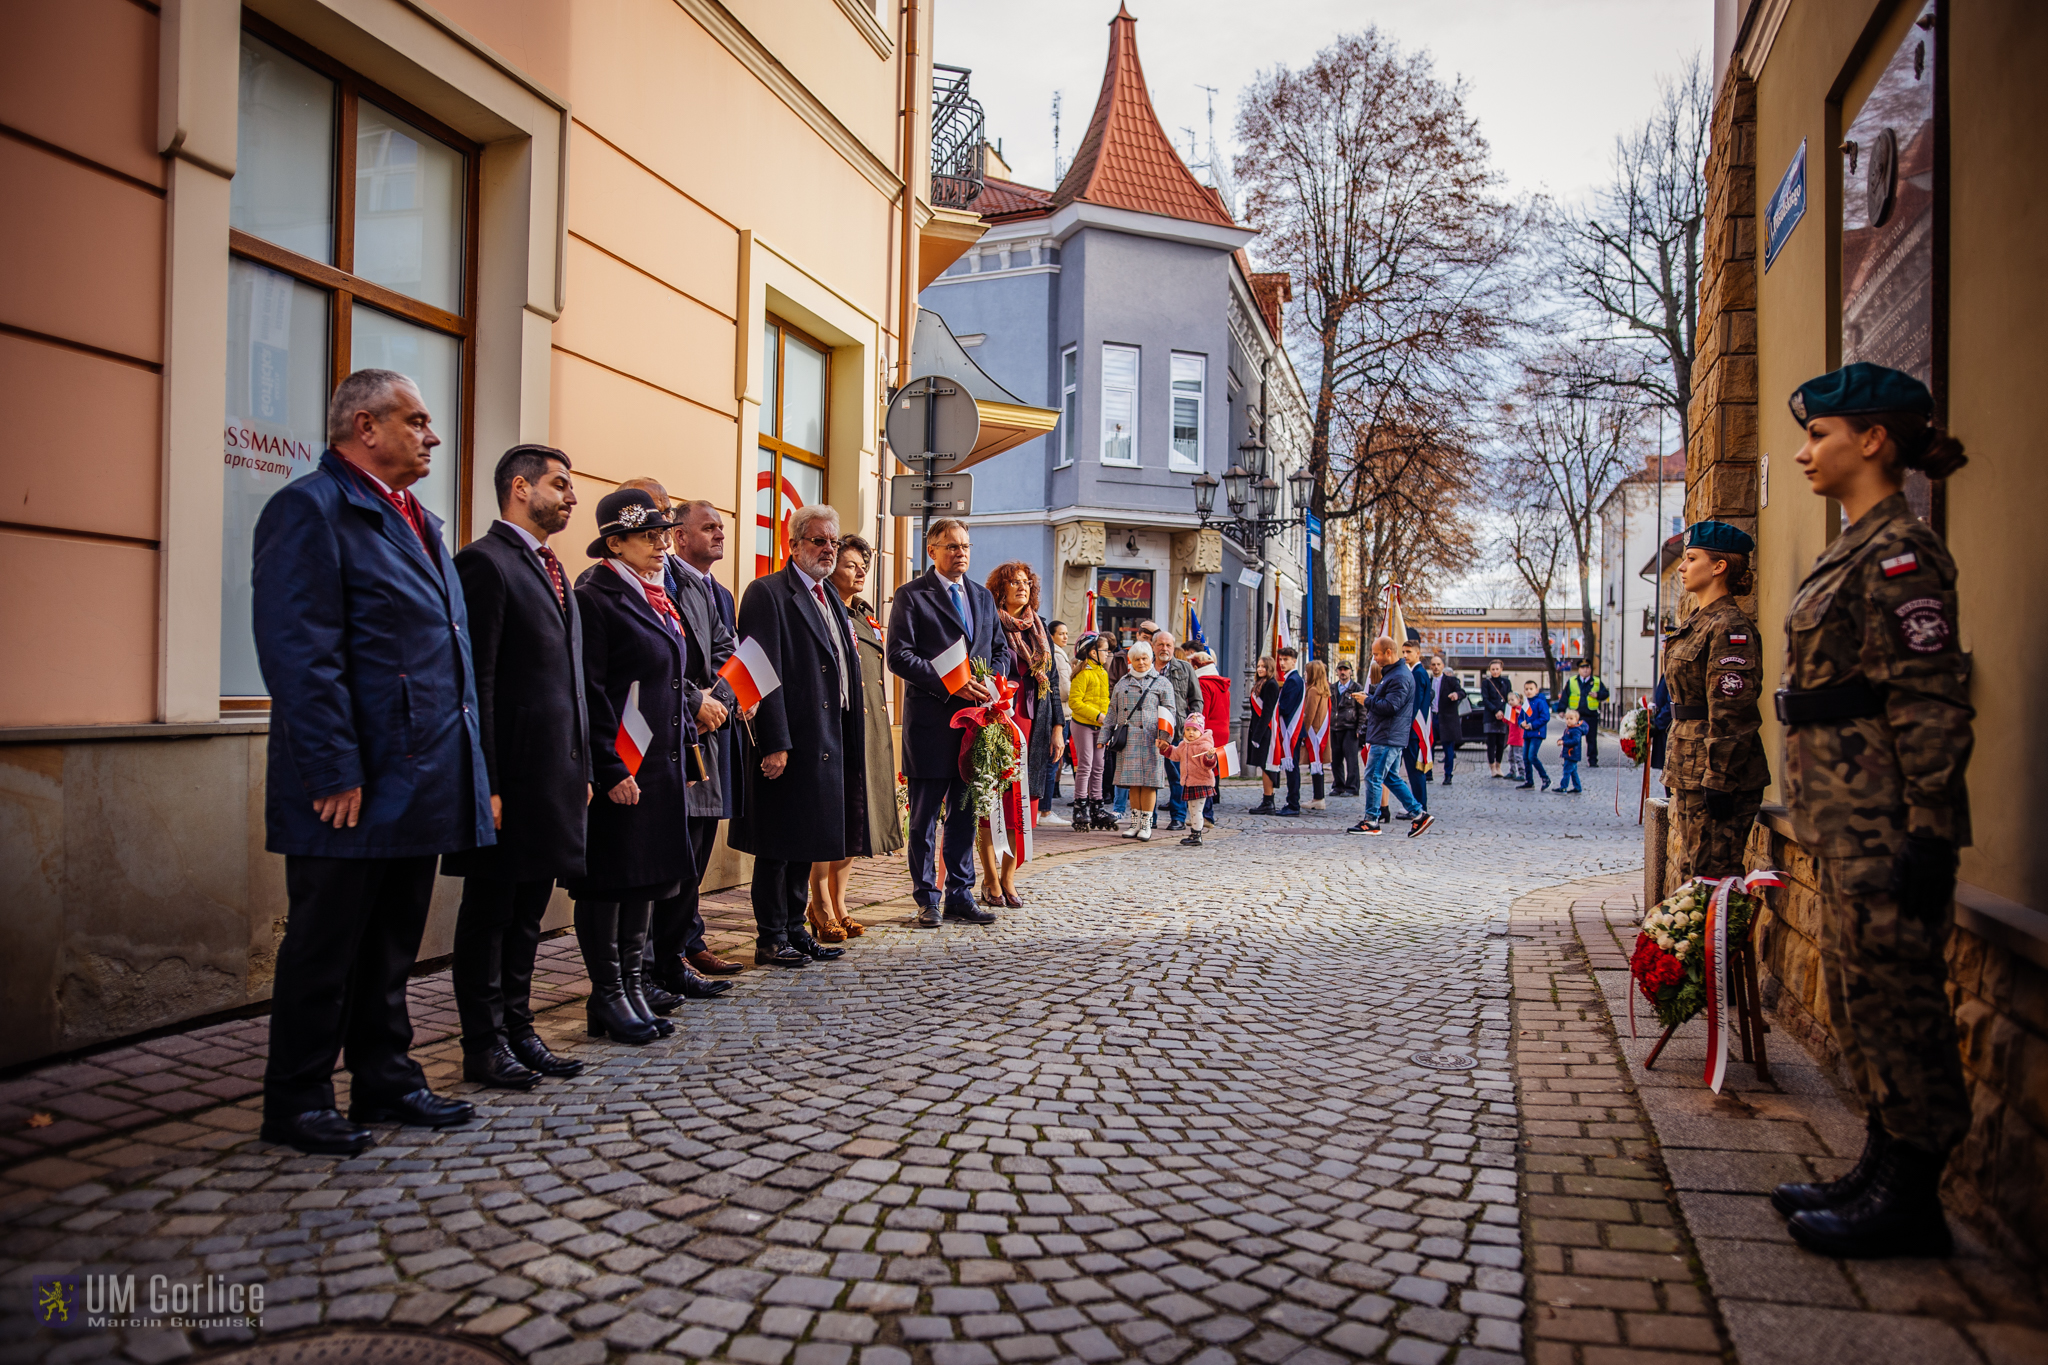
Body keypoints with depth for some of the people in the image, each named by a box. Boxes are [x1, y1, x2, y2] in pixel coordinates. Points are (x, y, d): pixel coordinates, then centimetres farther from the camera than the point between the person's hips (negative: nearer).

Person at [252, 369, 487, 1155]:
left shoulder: (418, 521, 18)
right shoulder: (311, 508, -10)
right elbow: (299, 651, -18)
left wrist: (467, 763, 14)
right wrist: (335, 773, -21)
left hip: (418, 783, 8)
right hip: (353, 790, -8)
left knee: (393, 945, 16)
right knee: (324, 948, 4)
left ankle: (386, 1081, 28)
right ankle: (296, 1104, 17)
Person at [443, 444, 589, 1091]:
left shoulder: (550, 570, 18)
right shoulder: (484, 561, -10)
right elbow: (476, 683, -16)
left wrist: (582, 770, 16)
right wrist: (485, 785, -19)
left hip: (555, 777, 9)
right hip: (512, 777, -9)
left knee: (527, 913, 15)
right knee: (489, 912, 3)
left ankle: (517, 1030, 25)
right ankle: (483, 1045, 12)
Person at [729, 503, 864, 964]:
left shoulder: (830, 598, 18)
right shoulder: (767, 593, -9)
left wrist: (850, 743, 14)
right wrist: (773, 744, -22)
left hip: (827, 741, 8)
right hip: (787, 744, -8)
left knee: (806, 841, 15)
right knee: (778, 844, 0)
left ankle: (796, 930, 25)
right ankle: (771, 940, 9)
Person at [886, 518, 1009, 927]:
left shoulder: (983, 596, 16)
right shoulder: (911, 595, -2)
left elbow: (1001, 650, 20)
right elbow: (899, 655, -10)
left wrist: (990, 684, -2)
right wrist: (950, 684, -18)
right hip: (931, 720, -5)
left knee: (965, 813, 10)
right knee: (925, 815, 2)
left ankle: (960, 895, 19)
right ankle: (927, 899, 12)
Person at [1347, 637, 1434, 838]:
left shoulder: (1399, 677, -17)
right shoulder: (1391, 674, 18)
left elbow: (1390, 706, -24)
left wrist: (1368, 700, -13)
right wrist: (1370, 694, 6)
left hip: (1387, 738, -11)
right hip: (1386, 736, 11)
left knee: (1373, 777, -6)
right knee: (1391, 777, 14)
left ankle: (1370, 822, 1)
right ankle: (1418, 814, 15)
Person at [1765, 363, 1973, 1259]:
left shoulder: (1900, 554, -13)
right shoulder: (1856, 549, 17)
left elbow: (1931, 701, -18)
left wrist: (1928, 832, -20)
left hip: (1887, 825, -10)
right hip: (1850, 825, 10)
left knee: (1894, 994, -2)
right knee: (1857, 993, 15)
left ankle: (1910, 1199, 8)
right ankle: (1882, 1170, 25)